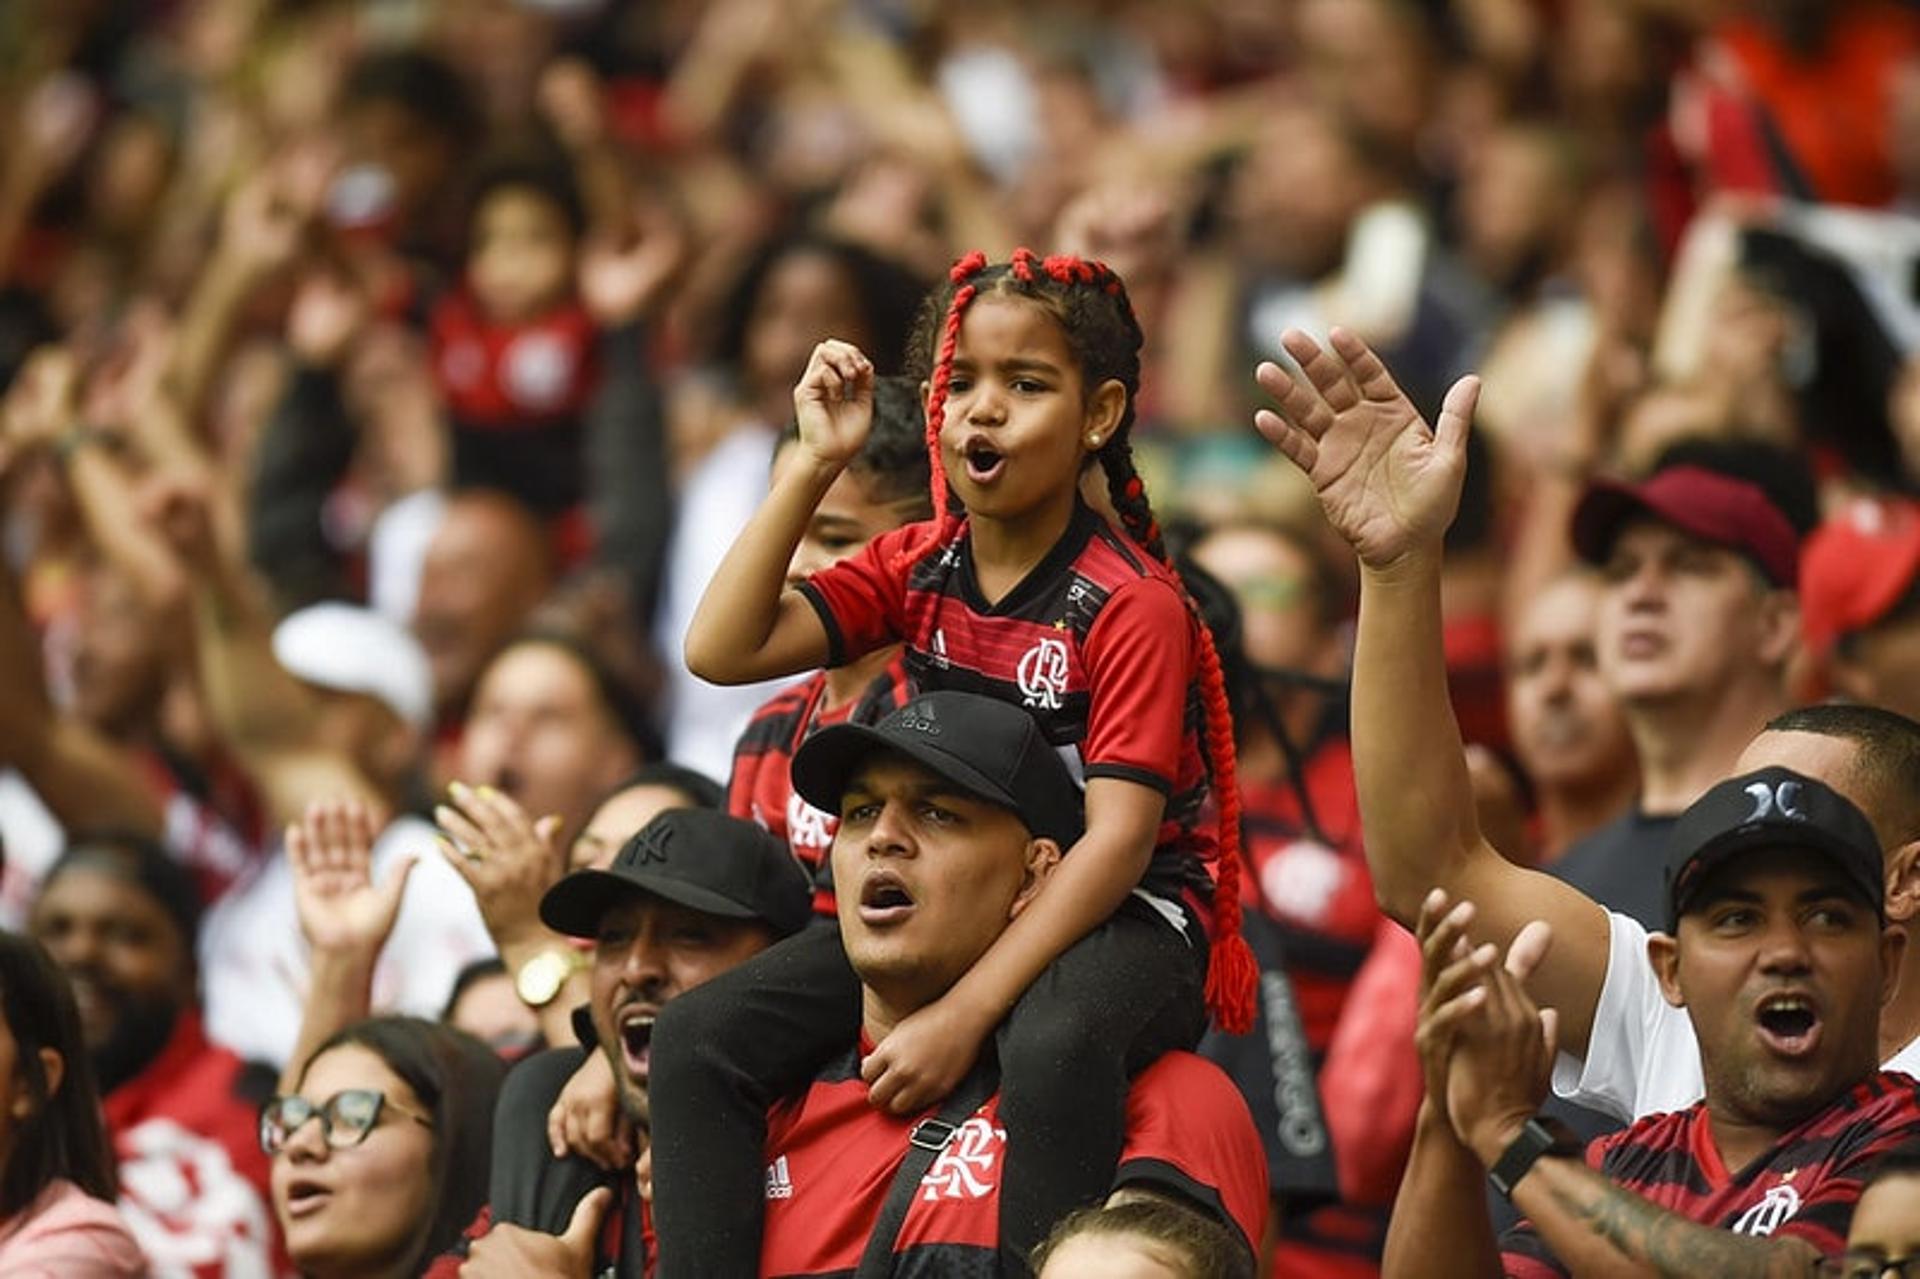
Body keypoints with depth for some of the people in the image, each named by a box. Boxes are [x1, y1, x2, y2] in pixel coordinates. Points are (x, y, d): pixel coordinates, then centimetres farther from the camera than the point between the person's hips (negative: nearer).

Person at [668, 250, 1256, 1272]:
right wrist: (815, 463, -11)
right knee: (698, 1040, -11)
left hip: (1119, 917, -7)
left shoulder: (1130, 603, -14)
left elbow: (1118, 839, -21)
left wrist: (966, 1013, -29)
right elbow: (722, 649, -6)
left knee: (1053, 1050, -42)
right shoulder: (918, 568, 5)